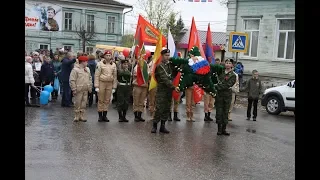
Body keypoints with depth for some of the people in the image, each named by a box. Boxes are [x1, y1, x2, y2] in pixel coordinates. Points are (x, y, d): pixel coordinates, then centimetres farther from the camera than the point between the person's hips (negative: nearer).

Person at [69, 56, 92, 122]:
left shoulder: (87, 69, 13)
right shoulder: (75, 69, -8)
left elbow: (90, 79, 19)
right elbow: (72, 80, -11)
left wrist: (90, 87, 12)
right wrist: (74, 89, -14)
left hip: (86, 90, 6)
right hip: (79, 90, -6)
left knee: (84, 104, 9)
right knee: (77, 103, 0)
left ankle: (82, 116, 17)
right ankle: (77, 116, 8)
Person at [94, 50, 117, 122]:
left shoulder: (113, 65, 9)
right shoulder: (100, 64, -3)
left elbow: (115, 76, 12)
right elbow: (96, 75, -5)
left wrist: (114, 87, 8)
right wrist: (96, 86, -10)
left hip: (109, 84, 4)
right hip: (101, 83, -3)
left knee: (107, 100, 7)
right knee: (101, 100, 0)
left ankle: (105, 115, 15)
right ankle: (100, 116, 8)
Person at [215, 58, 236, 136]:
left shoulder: (233, 75, -3)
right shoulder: (221, 71, 6)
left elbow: (227, 85, -14)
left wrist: (216, 86, -16)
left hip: (227, 95, -2)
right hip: (219, 94, 2)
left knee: (225, 112, 4)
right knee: (219, 112, 1)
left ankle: (224, 129, 11)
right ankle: (219, 128, 9)